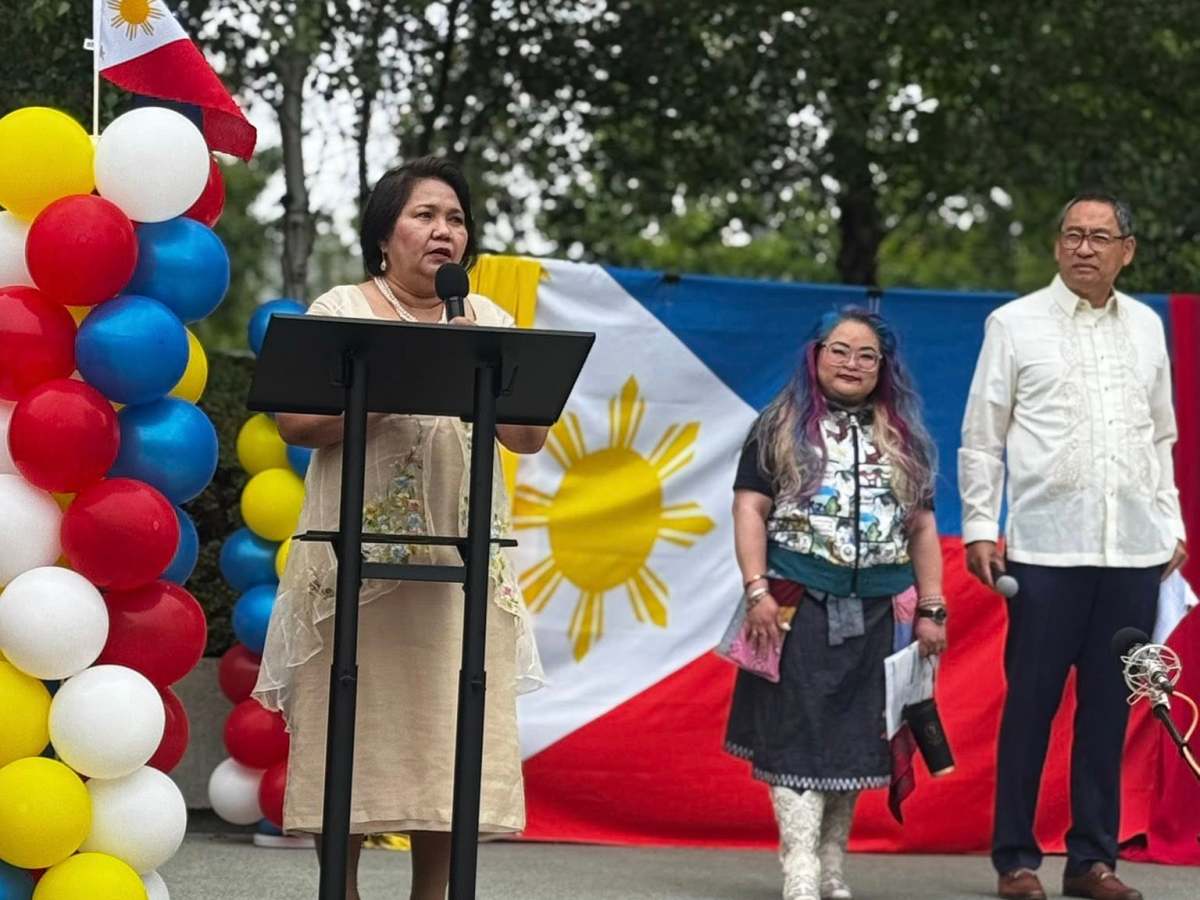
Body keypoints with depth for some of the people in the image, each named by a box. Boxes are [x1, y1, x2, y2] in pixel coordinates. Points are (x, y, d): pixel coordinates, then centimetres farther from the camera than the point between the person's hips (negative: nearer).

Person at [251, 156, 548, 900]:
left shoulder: (488, 319, 13)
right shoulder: (341, 310, 3)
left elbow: (530, 435, 6)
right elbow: (295, 421, -7)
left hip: (462, 564, 3)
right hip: (360, 558, -3)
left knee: (448, 737, 0)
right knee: (352, 733, -4)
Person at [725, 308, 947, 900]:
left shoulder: (903, 440, 16)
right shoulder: (781, 428, 7)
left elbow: (922, 527, 14)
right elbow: (750, 509, 0)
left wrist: (932, 609, 6)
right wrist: (757, 591, -12)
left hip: (877, 609, 3)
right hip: (798, 605, -3)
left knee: (856, 738, 4)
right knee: (798, 734, -8)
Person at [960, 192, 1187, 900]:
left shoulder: (1146, 326, 13)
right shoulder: (1016, 324, 2)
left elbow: (1162, 437, 19)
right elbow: (981, 438, 3)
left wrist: (1172, 525, 13)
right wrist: (980, 527, -3)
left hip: (1134, 551, 3)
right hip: (1046, 549, -3)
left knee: (1109, 707, 7)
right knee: (1031, 704, 1)